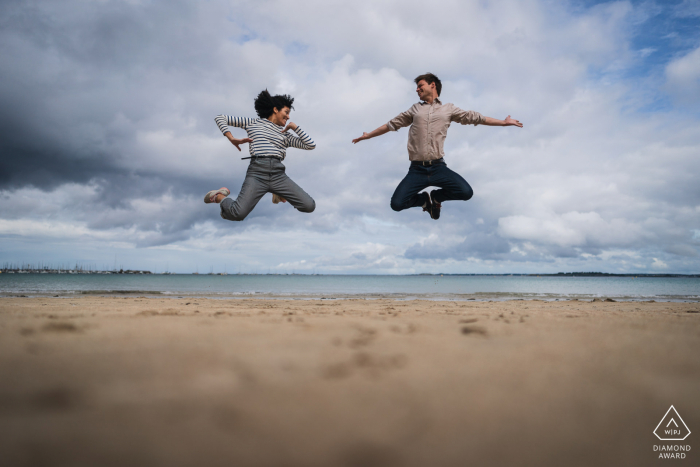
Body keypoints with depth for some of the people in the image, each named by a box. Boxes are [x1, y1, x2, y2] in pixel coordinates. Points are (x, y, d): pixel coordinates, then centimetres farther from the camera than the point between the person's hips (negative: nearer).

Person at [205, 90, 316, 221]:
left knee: (310, 206, -10)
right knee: (238, 214, -26)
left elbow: (311, 145, 17)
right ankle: (219, 196, 10)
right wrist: (232, 139, 4)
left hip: (279, 175, 4)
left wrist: (295, 127, 17)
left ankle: (280, 194, 20)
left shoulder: (286, 135, 26)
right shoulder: (253, 123, 19)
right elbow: (220, 118, 19)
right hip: (257, 172, -4)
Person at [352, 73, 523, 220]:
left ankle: (436, 196, 11)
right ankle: (425, 200, 16)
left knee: (466, 192, -20)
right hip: (417, 170, 1)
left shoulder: (449, 109, 14)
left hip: (438, 168, 0)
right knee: (396, 204, -16)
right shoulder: (415, 109, 18)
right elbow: (391, 124, 23)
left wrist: (504, 122, 10)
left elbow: (476, 118, 13)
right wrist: (367, 135, 26)